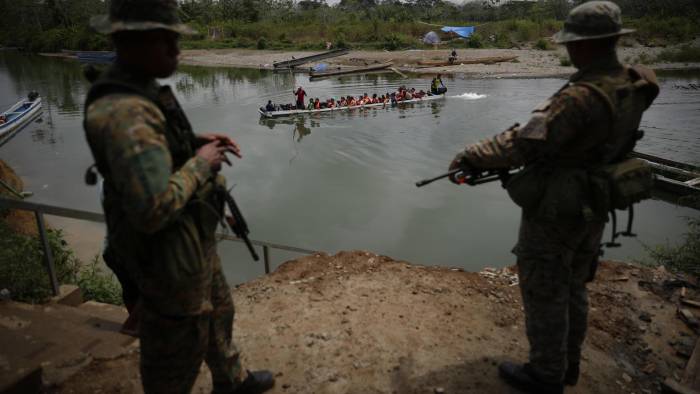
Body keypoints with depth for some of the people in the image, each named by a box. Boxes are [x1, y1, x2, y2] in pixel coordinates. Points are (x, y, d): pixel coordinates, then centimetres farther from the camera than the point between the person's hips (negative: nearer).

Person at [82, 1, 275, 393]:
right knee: (179, 345, 12)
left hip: (189, 236, 11)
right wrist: (202, 163, -23)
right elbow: (153, 210, -38)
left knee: (218, 310, 28)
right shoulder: (122, 111, -31)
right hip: (168, 253, -10)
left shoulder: (140, 89, 2)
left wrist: (198, 141, 3)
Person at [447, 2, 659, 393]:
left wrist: (469, 157, -18)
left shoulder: (580, 97, -30)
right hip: (593, 208, 9)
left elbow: (523, 143, -30)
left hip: (555, 212, -8)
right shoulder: (631, 88, -2)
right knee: (573, 287, 23)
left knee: (544, 295, 9)